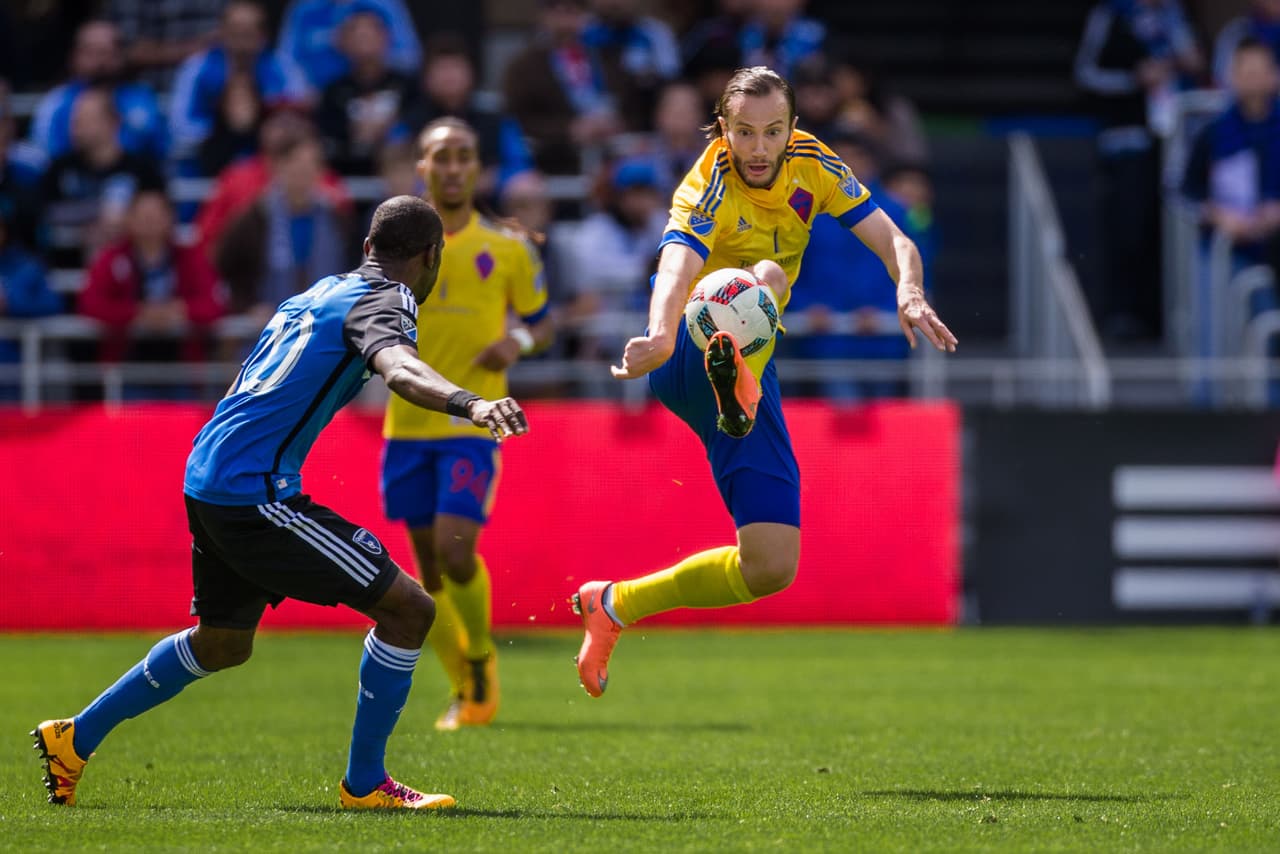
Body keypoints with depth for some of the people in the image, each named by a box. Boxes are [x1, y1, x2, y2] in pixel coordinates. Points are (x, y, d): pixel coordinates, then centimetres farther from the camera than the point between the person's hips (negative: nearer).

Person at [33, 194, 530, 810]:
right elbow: (399, 369, -33)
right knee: (406, 608, -7)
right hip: (255, 492, -10)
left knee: (223, 644, 28)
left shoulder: (324, 292, 19)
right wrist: (468, 404, -50)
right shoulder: (382, 302, -9)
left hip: (207, 478, 10)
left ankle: (76, 738, 36)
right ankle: (364, 783, -1)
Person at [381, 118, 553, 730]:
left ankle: (481, 655, 9)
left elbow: (542, 322, 12)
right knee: (430, 564, 6)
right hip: (408, 422, 3)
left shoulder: (505, 248, 3)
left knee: (455, 549, -18)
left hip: (473, 425, -3)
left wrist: (519, 342, -9)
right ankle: (467, 693, 21)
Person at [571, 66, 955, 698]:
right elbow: (676, 268, -39)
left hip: (754, 375, 6)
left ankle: (613, 606, 12)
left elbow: (894, 241, -7)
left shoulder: (811, 165, -1)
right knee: (768, 275, -38)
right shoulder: (707, 191, -19)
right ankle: (732, 375, -71)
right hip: (689, 357, -6)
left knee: (772, 569, -4)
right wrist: (660, 336, -62)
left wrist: (909, 293, -31)